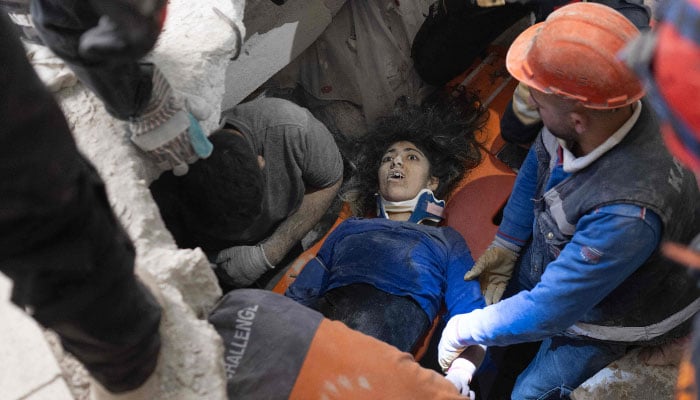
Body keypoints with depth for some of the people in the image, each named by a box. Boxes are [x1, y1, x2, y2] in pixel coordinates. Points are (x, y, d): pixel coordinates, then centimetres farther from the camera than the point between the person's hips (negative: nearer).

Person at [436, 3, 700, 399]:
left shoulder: (629, 211, -47)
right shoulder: (596, 111, -26)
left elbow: (548, 311, -35)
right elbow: (538, 166, -4)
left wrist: (463, 331, -21)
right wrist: (506, 245, -5)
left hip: (606, 316, -6)